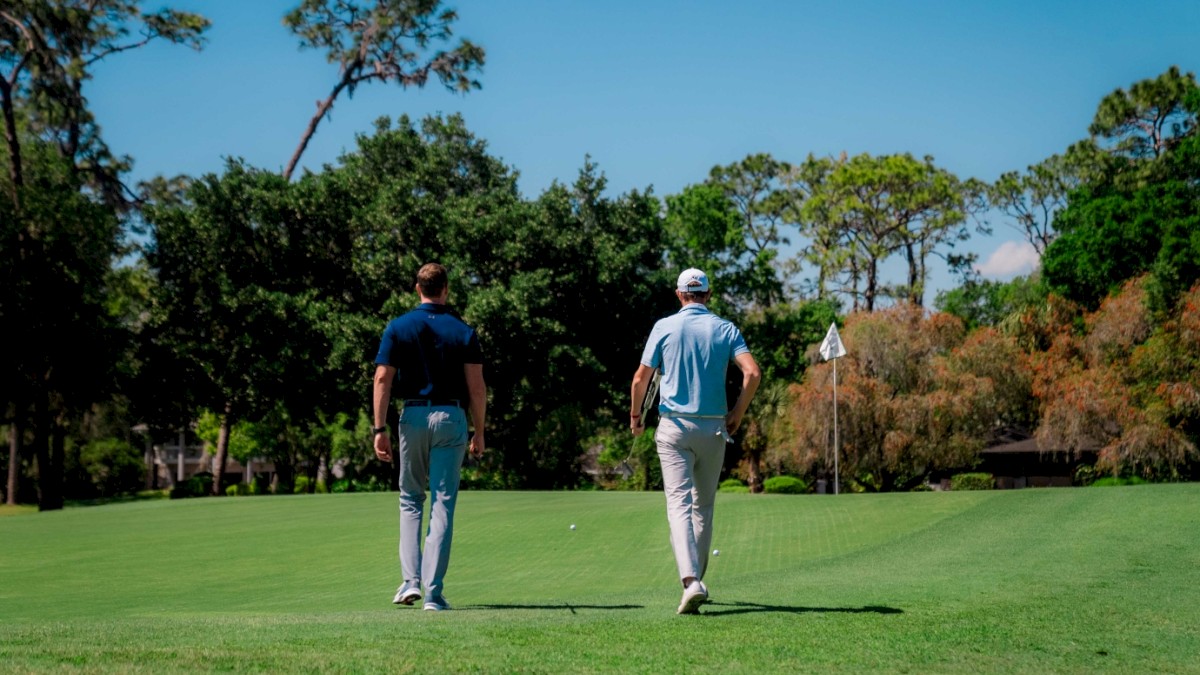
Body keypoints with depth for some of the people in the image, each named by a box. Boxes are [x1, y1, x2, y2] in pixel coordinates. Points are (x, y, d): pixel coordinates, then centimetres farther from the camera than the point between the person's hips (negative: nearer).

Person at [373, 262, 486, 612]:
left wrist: (380, 429, -5)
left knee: (410, 500, 16)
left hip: (413, 416, 1)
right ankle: (433, 592, -3)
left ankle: (411, 580, 5)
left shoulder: (398, 328, 1)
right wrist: (479, 433, 5)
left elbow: (383, 379, -6)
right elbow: (476, 386, -3)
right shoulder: (464, 332, 1)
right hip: (451, 418, -1)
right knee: (443, 504, 0)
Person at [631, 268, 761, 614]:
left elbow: (641, 378, -1)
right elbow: (752, 372, -9)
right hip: (714, 427, 2)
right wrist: (737, 413, 3)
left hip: (674, 427, -2)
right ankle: (696, 578, 24)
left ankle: (691, 580, -26)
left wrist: (636, 415, 16)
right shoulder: (726, 329, 4)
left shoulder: (664, 326, 0)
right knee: (704, 506, 16)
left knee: (679, 504, -9)